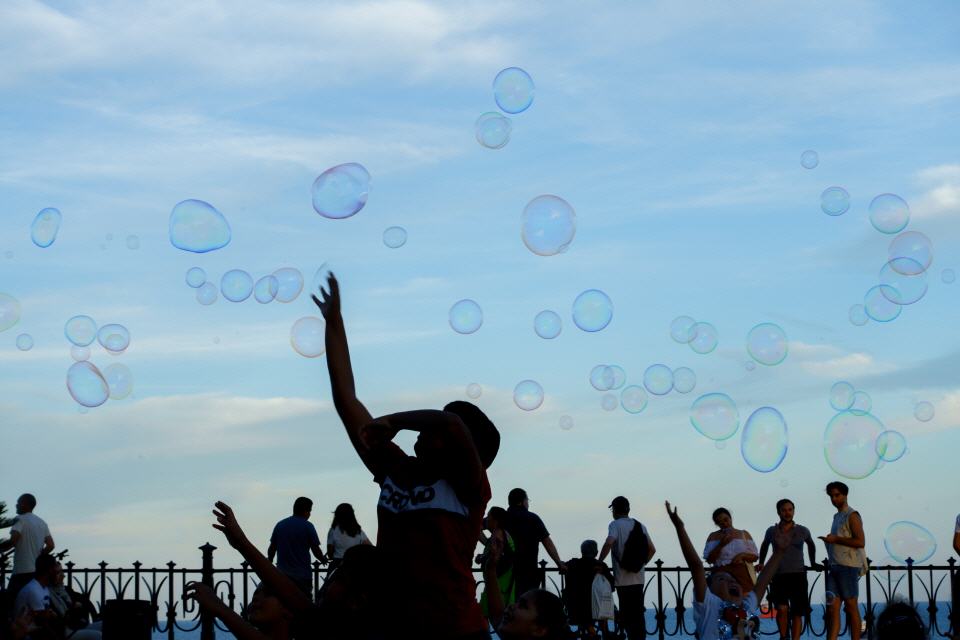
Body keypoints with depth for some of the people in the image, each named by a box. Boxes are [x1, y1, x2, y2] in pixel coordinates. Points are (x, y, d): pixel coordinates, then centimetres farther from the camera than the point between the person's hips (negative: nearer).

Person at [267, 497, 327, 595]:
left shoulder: (280, 525, 7)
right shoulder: (307, 526, -6)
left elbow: (272, 549, 11)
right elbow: (315, 550, -6)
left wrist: (269, 561, 31)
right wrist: (323, 559, 15)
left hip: (282, 575, 4)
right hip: (302, 575, -4)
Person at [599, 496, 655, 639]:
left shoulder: (615, 525, -6)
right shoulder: (640, 526, 12)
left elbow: (609, 542, -24)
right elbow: (652, 549, 14)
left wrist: (599, 562, -13)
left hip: (623, 579, -5)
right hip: (638, 578, 5)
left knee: (626, 616, -2)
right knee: (638, 614, 10)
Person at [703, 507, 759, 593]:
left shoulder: (744, 534, 14)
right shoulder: (713, 537, 11)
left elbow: (755, 557, 11)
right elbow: (709, 559, 2)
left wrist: (742, 555, -9)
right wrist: (721, 545, -8)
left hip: (743, 575, 1)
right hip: (722, 574, -1)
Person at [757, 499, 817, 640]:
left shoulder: (803, 531, 4)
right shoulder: (772, 531, 4)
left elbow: (810, 544, 25)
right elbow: (764, 546, 25)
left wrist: (813, 563, 24)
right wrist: (761, 562, 21)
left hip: (797, 575, 1)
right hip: (779, 575, -1)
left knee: (797, 612, -1)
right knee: (782, 609, -17)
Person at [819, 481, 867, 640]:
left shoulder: (852, 516, -5)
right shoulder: (837, 516, 22)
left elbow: (860, 541, -15)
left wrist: (836, 539, -14)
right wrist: (829, 540, 16)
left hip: (848, 567, -8)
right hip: (834, 567, 8)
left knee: (851, 606, -5)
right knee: (832, 607, -2)